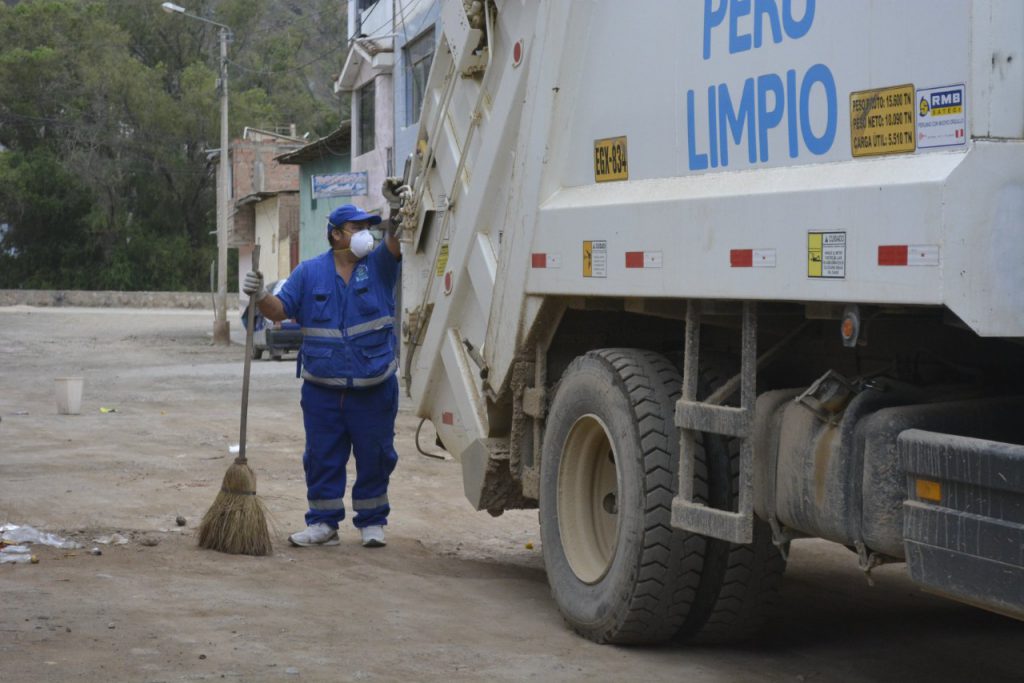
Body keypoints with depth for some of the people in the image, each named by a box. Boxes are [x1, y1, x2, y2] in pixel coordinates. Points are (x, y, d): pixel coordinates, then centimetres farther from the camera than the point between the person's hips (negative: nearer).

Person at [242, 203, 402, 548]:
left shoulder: (378, 265, 4)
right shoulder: (310, 272, 6)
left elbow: (394, 244, -15)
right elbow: (280, 309, 3)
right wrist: (260, 296, -15)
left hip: (374, 387, -1)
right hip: (322, 387, 1)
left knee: (374, 456, 6)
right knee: (321, 456, 5)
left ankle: (372, 522, 19)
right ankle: (323, 523, 16)